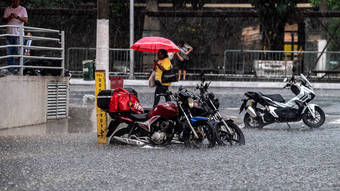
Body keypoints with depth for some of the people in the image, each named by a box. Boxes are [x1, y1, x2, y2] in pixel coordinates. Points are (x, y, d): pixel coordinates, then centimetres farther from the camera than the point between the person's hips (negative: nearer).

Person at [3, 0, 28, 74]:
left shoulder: (22, 9, 3)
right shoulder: (7, 9, 12)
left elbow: (26, 20, -6)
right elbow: (4, 20, 7)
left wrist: (18, 17, -22)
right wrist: (10, 17, -14)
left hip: (19, 34, -3)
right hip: (10, 34, 3)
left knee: (19, 52, -7)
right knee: (10, 53, 5)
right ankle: (11, 70, 11)